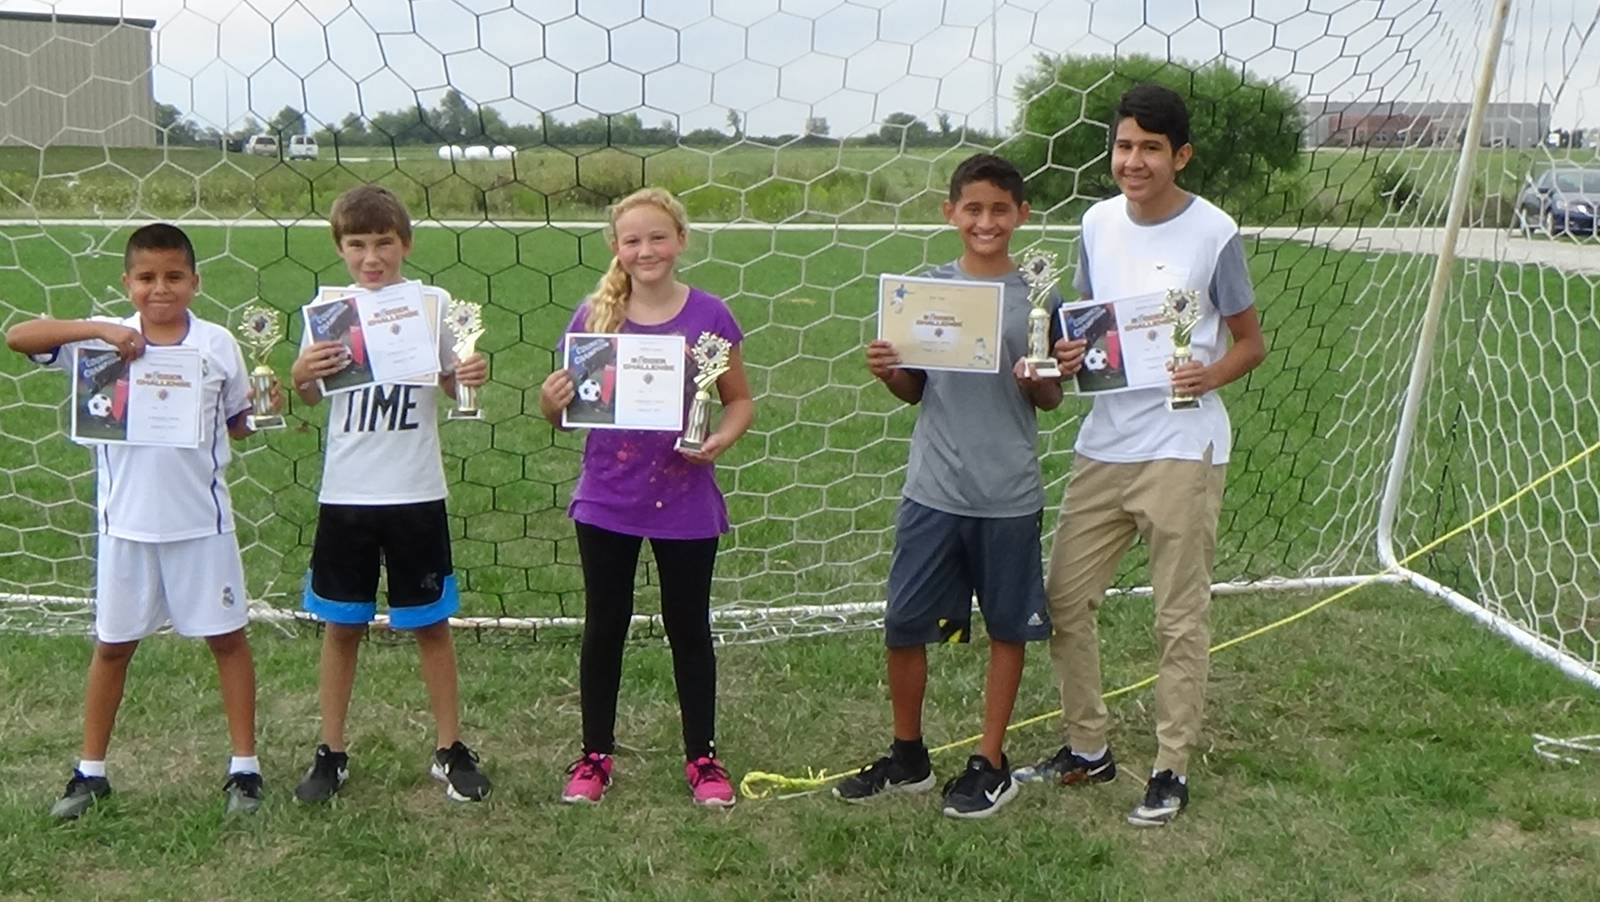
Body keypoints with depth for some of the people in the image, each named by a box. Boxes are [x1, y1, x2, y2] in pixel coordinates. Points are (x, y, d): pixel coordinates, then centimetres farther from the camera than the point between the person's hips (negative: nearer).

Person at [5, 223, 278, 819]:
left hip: (202, 519, 0)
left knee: (226, 637, 6)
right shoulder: (104, 338, -4)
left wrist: (266, 410, -15)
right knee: (113, 643, 12)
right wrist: (99, 329, -27)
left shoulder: (218, 344, -2)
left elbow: (237, 425, 7)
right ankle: (91, 771, 25)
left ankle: (244, 767, 18)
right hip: (126, 522, 0)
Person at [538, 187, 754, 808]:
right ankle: (596, 755, 25)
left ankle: (702, 757, 24)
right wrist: (550, 401, -19)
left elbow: (740, 399, 2)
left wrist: (723, 437, -17)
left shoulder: (709, 316, -6)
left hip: (685, 499, -1)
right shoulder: (594, 315, -3)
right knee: (605, 625, 11)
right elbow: (566, 408, 3)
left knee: (689, 626, 11)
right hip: (607, 500, 1)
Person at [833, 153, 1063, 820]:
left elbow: (1051, 400, 4)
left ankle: (990, 764, 24)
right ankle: (907, 757, 25)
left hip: (1008, 494, -1)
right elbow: (914, 390, 10)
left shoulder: (1034, 296, -2)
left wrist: (1037, 381, -17)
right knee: (903, 624, 6)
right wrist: (887, 372, -10)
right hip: (933, 488, 2)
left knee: (1007, 626, 9)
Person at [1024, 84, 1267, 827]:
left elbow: (1252, 342, -1)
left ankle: (1172, 770, 16)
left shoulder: (1213, 233, -9)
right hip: (1103, 443, 6)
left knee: (1179, 618, 2)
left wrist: (1210, 375, -22)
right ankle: (1087, 749, 27)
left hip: (1182, 448, -6)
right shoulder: (1098, 223, 6)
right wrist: (1067, 353, -6)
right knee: (1065, 597, 10)